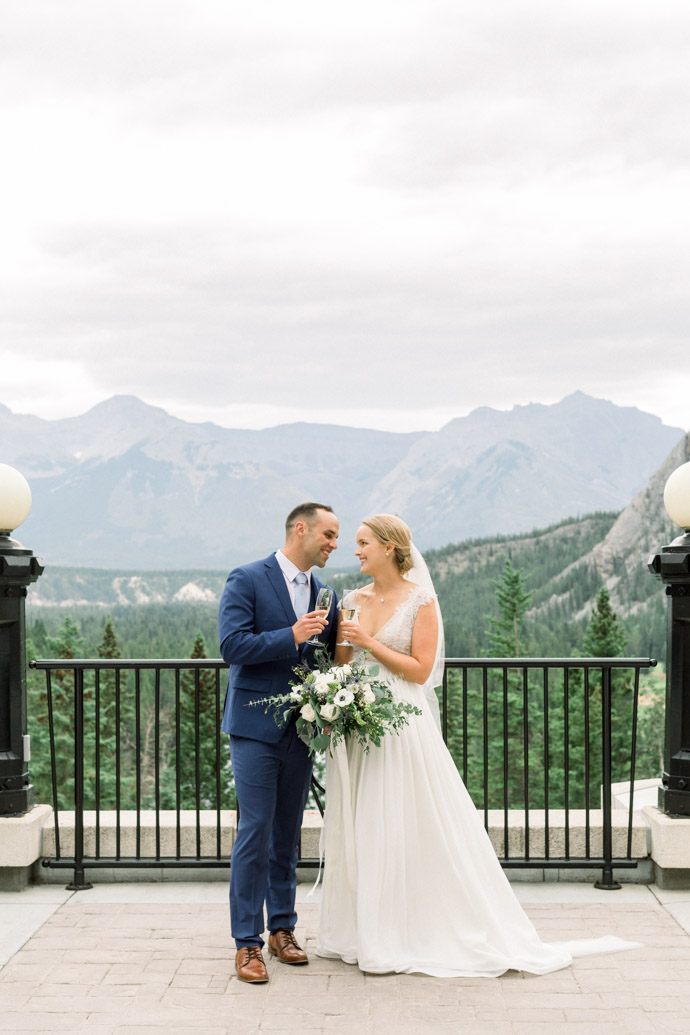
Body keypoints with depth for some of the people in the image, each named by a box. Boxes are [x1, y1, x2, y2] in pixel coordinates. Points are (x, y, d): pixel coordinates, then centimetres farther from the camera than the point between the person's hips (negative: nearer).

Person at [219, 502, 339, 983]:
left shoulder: (325, 594, 12)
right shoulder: (246, 580, -7)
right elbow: (232, 645, -16)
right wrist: (291, 637, -21)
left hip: (302, 729, 6)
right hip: (257, 727, -6)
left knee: (288, 835, 13)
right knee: (255, 833, -5)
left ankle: (282, 929, 24)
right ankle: (247, 943, 3)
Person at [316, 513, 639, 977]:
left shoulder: (419, 600, -6)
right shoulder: (353, 600, 10)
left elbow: (420, 669, -11)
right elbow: (340, 665, 15)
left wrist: (369, 643, -13)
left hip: (403, 727, -5)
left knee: (408, 828, -2)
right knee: (358, 829, 7)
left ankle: (413, 935, 10)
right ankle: (363, 932, 18)